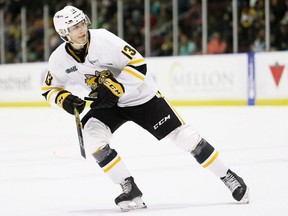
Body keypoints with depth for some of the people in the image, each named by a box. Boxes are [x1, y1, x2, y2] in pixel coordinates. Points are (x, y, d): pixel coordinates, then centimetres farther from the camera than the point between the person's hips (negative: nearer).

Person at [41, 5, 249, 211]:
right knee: (93, 135, -24)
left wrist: (115, 88, -32)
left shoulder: (103, 39, -26)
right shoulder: (59, 60, -13)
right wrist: (63, 99, -18)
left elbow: (138, 64, -24)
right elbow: (49, 89, 3)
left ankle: (227, 176, 11)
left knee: (184, 135, -5)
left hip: (140, 95, -3)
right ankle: (130, 190, -13)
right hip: (106, 103, 3)